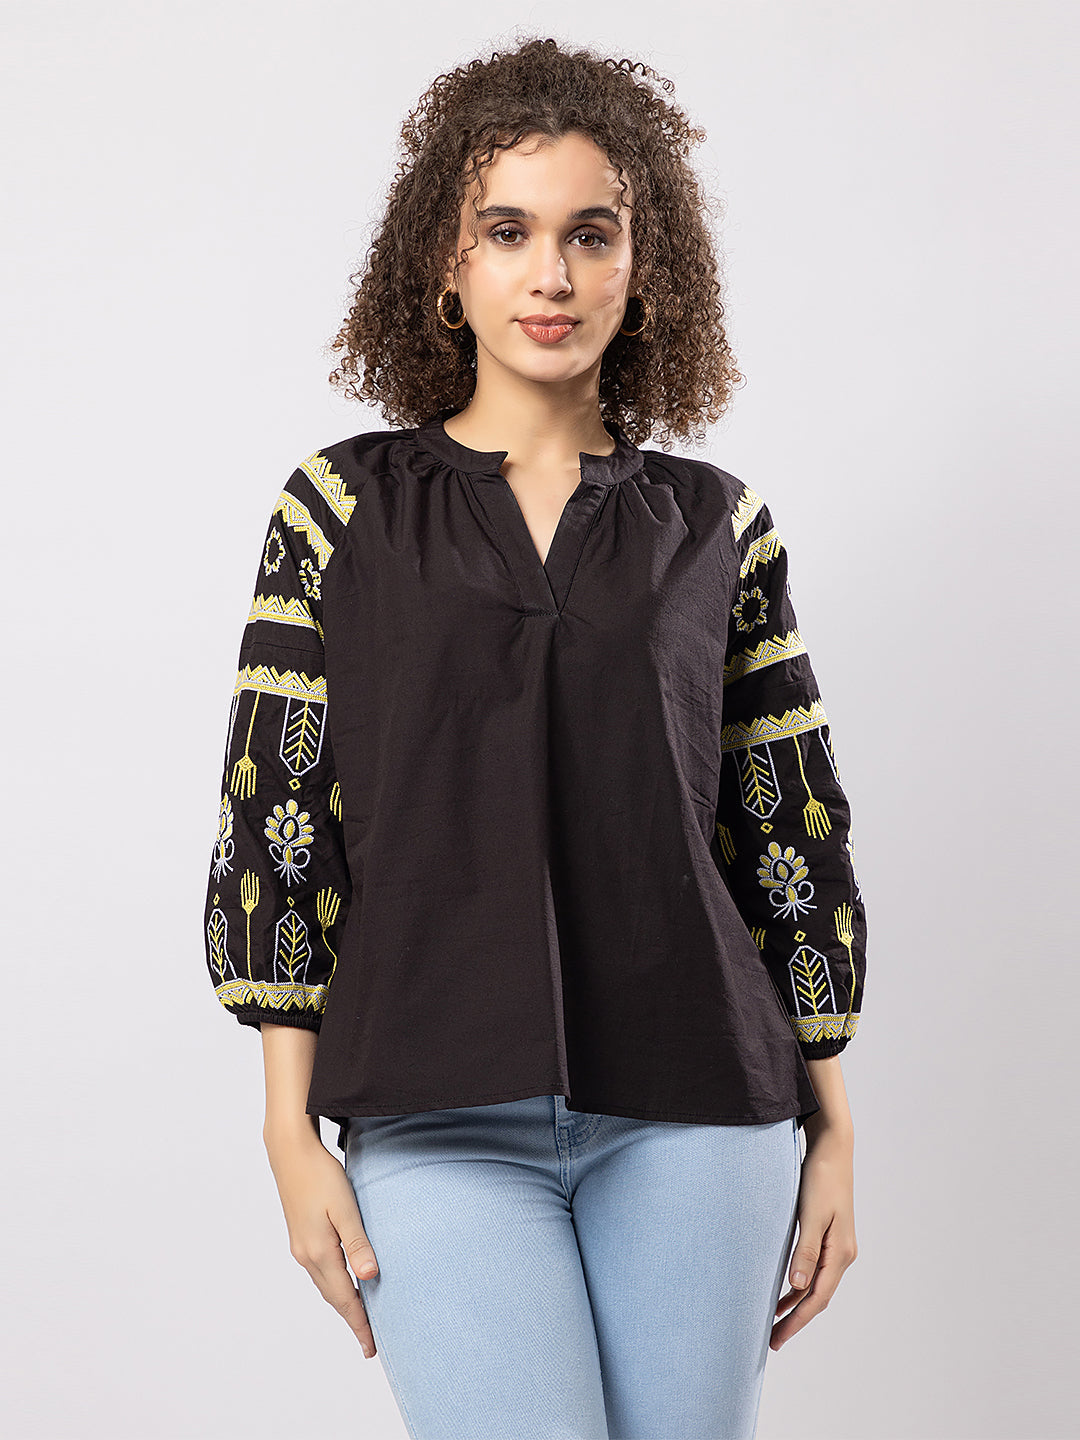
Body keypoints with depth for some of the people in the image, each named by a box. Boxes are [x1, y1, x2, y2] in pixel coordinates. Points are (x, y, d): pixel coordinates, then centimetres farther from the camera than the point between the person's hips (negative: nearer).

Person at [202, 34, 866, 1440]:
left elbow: (792, 834, 10)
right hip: (438, 1122, -1)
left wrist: (833, 1131, 8)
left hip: (696, 1111, 2)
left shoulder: (720, 528, 8)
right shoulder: (346, 507, 5)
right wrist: (292, 1130, -2)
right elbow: (279, 819, 3)